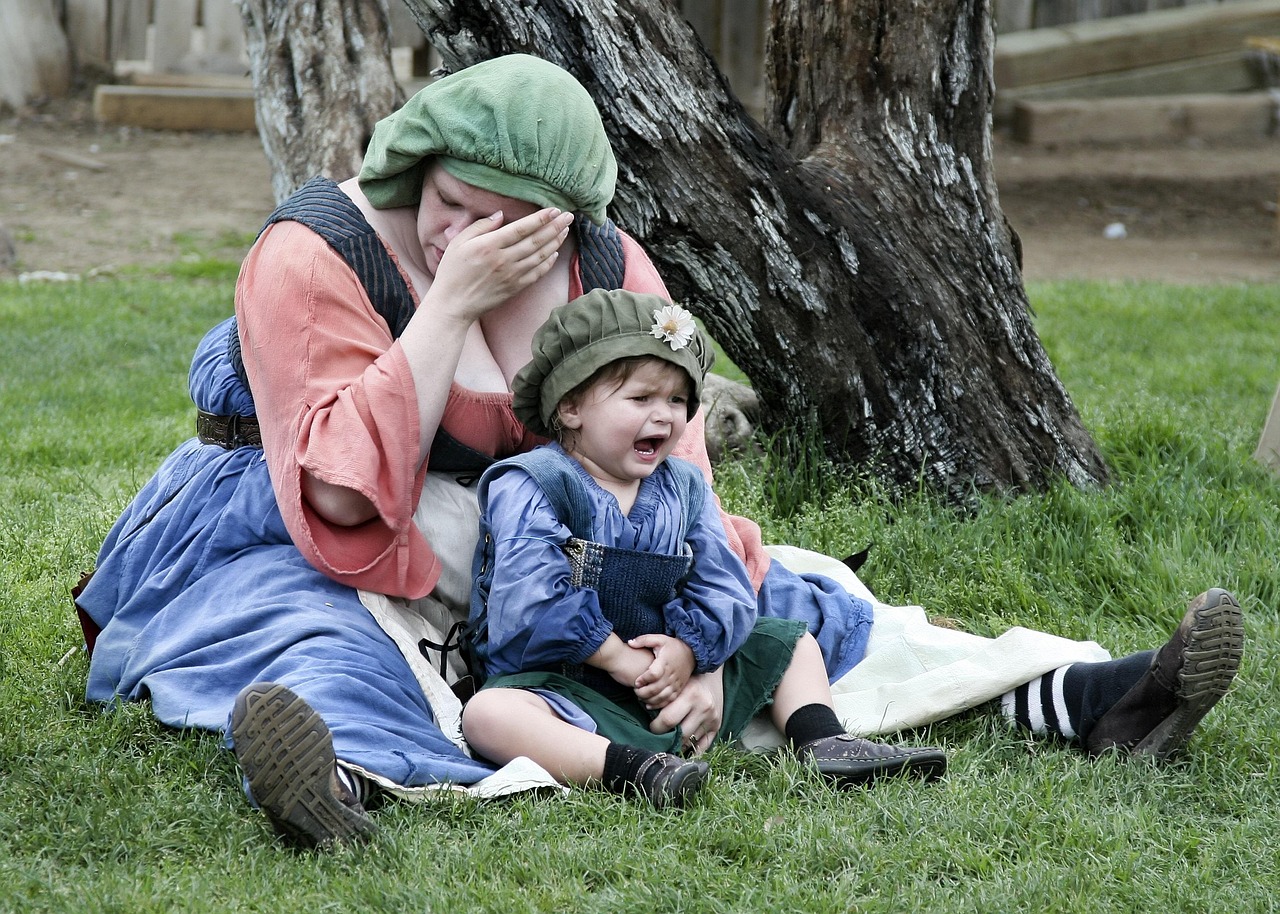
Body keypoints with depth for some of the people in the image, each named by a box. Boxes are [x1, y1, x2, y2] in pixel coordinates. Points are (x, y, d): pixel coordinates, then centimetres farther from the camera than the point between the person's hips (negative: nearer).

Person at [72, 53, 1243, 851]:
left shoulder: (610, 273, -5)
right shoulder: (314, 255, -19)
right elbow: (347, 489, -26)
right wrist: (453, 303, -30)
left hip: (542, 556, 6)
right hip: (303, 546, -5)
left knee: (779, 607, -4)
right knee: (317, 648, -41)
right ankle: (337, 774, -77)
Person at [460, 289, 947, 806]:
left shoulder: (684, 489, 9)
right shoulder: (530, 488, -10)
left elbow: (724, 591, 2)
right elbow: (537, 601, -22)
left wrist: (687, 650, -18)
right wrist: (622, 660, -21)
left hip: (677, 684, 6)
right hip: (569, 689, -6)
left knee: (792, 642, 16)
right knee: (488, 716, -40)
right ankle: (634, 770, -56)